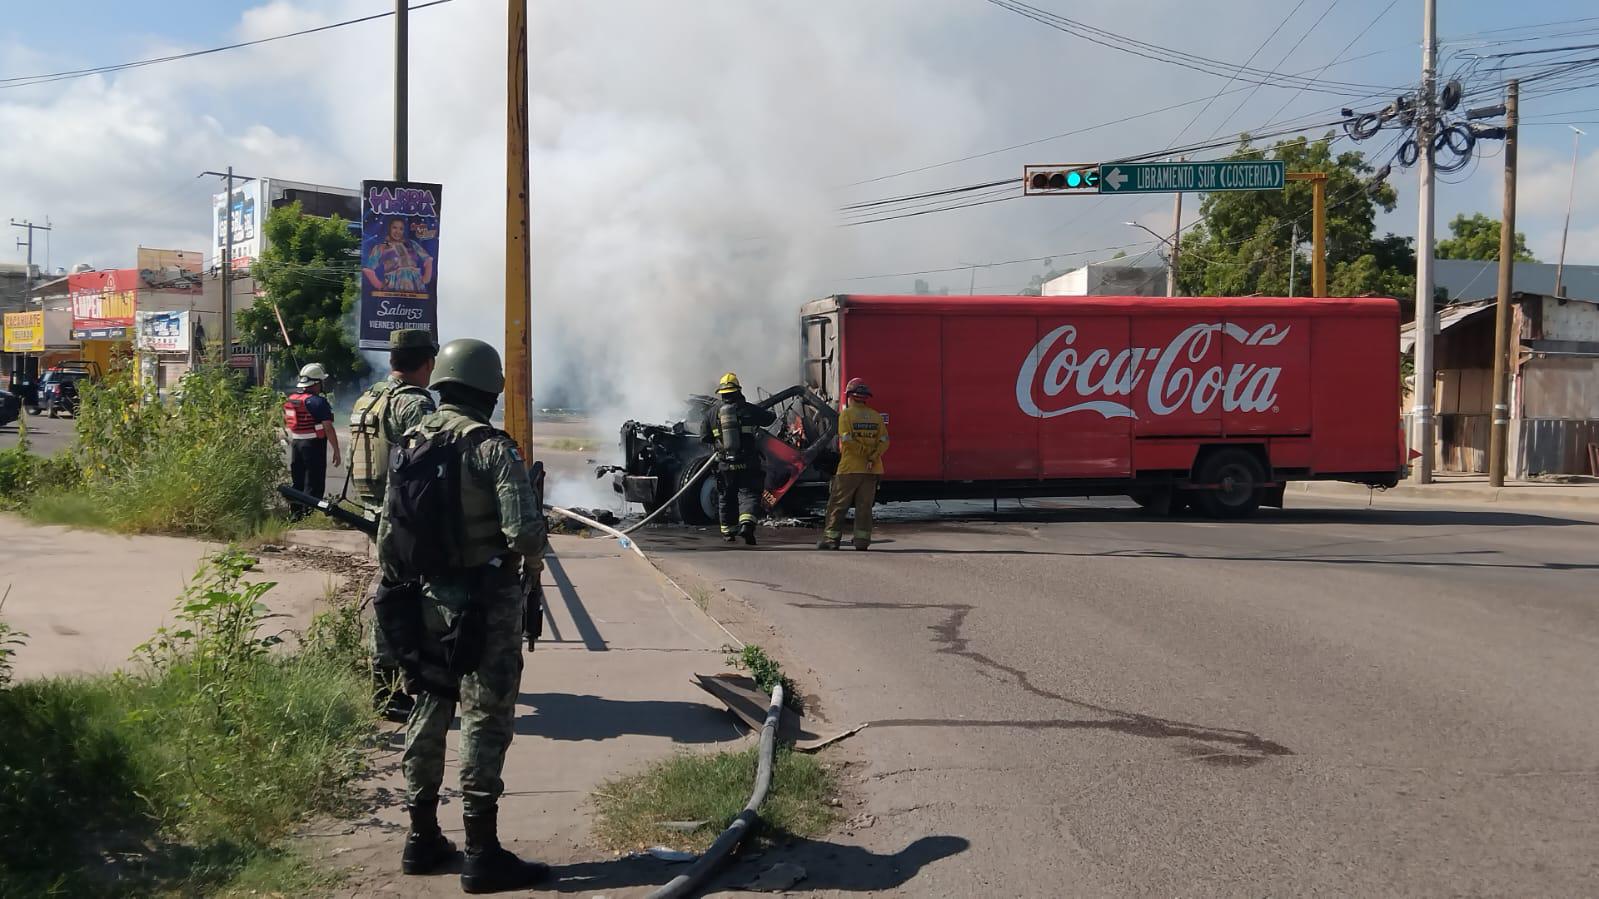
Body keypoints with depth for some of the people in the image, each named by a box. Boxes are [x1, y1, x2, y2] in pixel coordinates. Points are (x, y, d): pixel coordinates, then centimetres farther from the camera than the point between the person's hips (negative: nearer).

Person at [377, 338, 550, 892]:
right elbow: (524, 534, -22)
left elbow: (389, 537, 9)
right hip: (486, 604, -6)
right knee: (486, 721, 0)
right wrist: (535, 541, 0)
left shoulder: (408, 445, 6)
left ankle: (422, 839, 25)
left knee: (428, 713, 16)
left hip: (426, 601, 7)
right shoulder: (491, 447, -15)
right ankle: (482, 854, 3)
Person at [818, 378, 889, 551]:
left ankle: (831, 539, 3)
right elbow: (884, 441, -1)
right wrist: (872, 458, -9)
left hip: (849, 468, -4)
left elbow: (846, 440, -15)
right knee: (864, 506, 9)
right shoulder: (876, 416, 8)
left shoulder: (846, 414, -4)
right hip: (871, 471, 4)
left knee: (837, 505, 4)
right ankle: (862, 541, 6)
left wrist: (865, 452, -9)